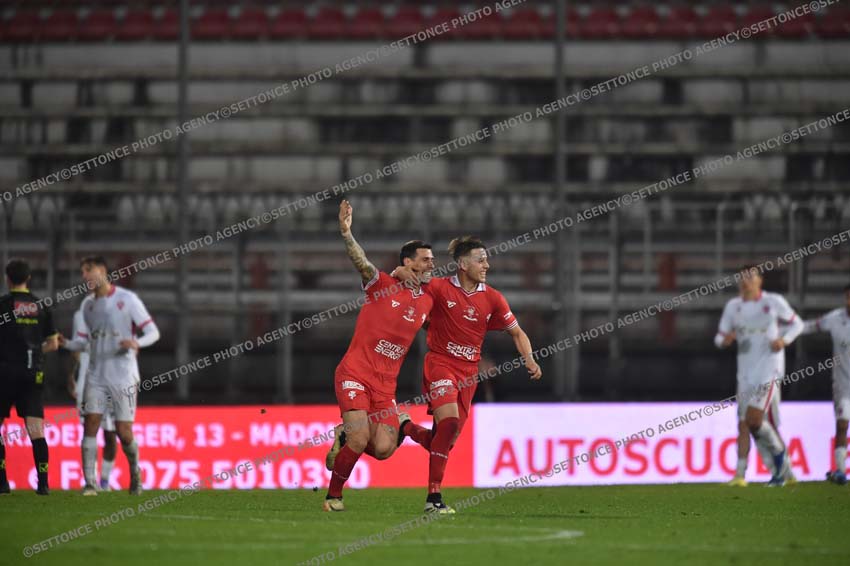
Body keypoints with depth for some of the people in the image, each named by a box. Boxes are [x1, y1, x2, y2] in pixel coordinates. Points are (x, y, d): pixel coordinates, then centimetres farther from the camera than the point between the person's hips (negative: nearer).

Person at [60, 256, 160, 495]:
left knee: (124, 431, -3)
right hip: (96, 375, 4)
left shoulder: (127, 299, -5)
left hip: (124, 377, -4)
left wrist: (136, 343, -25)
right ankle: (90, 483, -10)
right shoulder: (87, 304, 10)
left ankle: (135, 474, 23)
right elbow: (82, 341, 13)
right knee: (90, 424, -10)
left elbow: (153, 332, -5)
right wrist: (66, 343, -9)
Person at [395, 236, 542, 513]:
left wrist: (530, 360, -4)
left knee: (445, 440, 2)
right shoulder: (441, 288, -7)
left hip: (468, 372, 5)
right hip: (440, 363, -5)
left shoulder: (492, 298, 3)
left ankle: (406, 428, 33)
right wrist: (402, 272, -18)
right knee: (449, 422, -25)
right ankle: (434, 497, -21)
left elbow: (517, 333, 11)